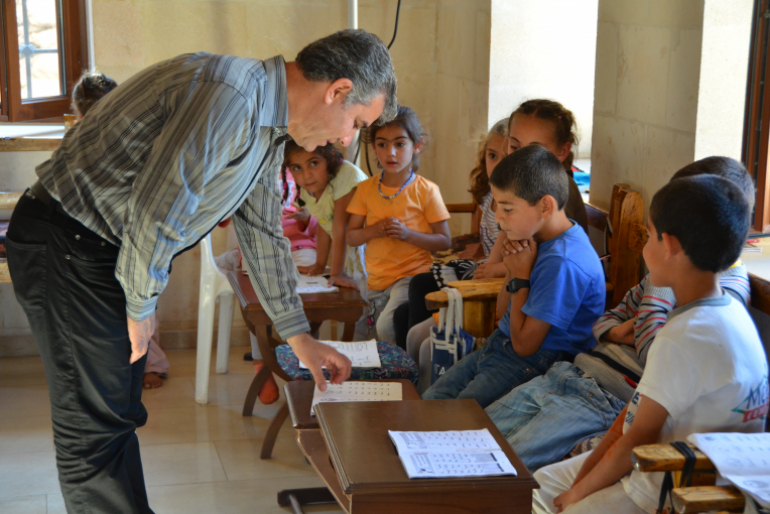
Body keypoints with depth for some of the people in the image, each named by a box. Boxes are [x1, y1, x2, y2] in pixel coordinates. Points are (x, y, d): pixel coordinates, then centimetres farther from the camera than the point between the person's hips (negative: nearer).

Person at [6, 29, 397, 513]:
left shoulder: (267, 127, 9)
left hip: (113, 251, 10)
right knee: (97, 423, -3)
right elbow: (156, 209, -26)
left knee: (118, 412, 19)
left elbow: (264, 234, 18)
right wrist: (141, 305, -11)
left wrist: (299, 335, 20)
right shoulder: (227, 96, -25)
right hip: (66, 246, -10)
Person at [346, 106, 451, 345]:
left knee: (387, 325, -27)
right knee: (359, 335, 12)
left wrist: (408, 234, -20)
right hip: (376, 279, 5)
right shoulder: (366, 189, 4)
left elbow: (445, 241, -6)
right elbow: (350, 237, 6)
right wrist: (373, 230, -14)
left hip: (412, 274, -5)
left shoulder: (426, 191, -7)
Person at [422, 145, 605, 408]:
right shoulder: (537, 239, 3)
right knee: (430, 399, 6)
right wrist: (513, 271, -6)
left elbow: (524, 344, -21)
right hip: (501, 346, 10)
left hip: (537, 364, -10)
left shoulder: (563, 263, -27)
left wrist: (521, 276, -15)